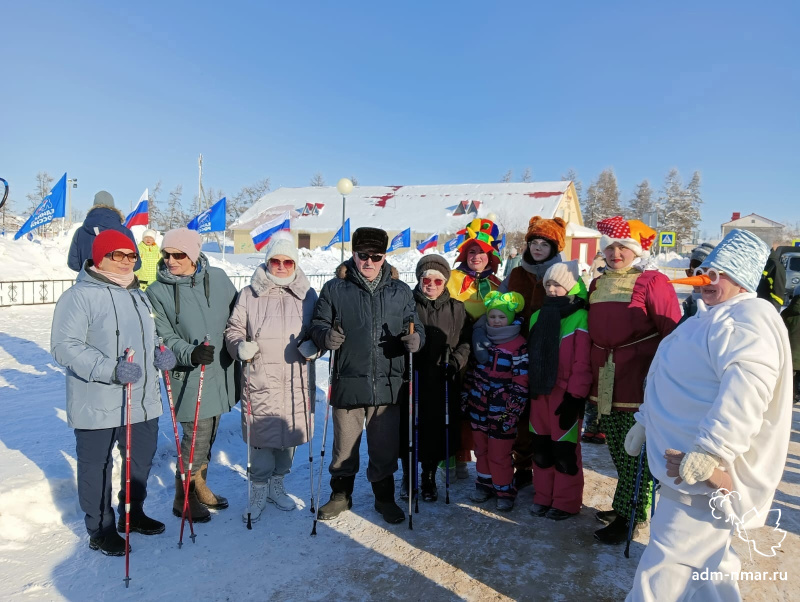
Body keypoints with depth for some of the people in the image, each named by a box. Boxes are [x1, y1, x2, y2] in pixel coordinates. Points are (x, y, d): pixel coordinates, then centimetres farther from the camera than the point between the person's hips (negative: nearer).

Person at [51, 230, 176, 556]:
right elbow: (64, 346, -19)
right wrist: (111, 369, -29)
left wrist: (160, 354, 0)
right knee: (96, 467, 9)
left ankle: (133, 514, 40)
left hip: (142, 402, 7)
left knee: (142, 459, 18)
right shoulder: (79, 296, -13)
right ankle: (101, 529, 28)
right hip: (96, 405, -7)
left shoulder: (139, 296, 12)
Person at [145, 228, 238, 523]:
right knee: (197, 435, -2)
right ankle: (184, 499, 21)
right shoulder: (157, 291, -7)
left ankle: (199, 486, 38)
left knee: (209, 434, 17)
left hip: (221, 370, 4)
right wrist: (191, 353, -26)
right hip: (189, 375, -4)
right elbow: (164, 337, -10)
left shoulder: (218, 278, -1)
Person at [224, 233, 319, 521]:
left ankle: (277, 484, 34)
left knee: (289, 434, 12)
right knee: (261, 437, 2)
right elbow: (233, 329, 8)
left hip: (296, 382, 2)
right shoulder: (249, 294, 1)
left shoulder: (307, 295, 5)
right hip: (260, 381, -1)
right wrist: (240, 346, -12)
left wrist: (313, 346, -9)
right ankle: (259, 490, 23)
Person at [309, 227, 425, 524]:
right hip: (347, 382, -1)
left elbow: (416, 327, 11)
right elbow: (317, 324, 4)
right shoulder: (335, 289, 2)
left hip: (388, 384, 1)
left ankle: (384, 498, 34)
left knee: (385, 448, 12)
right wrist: (326, 336, -18)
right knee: (344, 446, 13)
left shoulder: (400, 291, 7)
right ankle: (341, 495, 36)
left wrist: (415, 339, -12)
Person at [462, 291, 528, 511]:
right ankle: (485, 484, 33)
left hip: (501, 410, -5)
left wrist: (513, 410, -13)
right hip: (478, 406, 5)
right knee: (481, 448, 16)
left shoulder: (519, 345, -9)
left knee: (499, 454, 1)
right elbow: (471, 371, 14)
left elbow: (521, 382, -10)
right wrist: (465, 396, 13)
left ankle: (504, 491, 19)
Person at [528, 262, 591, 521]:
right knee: (541, 447, 13)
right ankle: (543, 497, 27)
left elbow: (583, 363, -15)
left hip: (565, 394, -6)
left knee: (565, 449, 3)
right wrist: (529, 387, 15)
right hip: (540, 392, 7)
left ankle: (566, 502, 18)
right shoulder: (539, 316, 11)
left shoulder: (580, 318, -11)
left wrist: (575, 397, -16)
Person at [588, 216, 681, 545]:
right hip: (605, 383, 6)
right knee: (618, 452, 16)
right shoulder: (598, 285, 12)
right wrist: (591, 376, 16)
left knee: (633, 454, 5)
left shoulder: (653, 283, -7)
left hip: (638, 385, -6)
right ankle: (625, 508, 33)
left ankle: (627, 517, 20)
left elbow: (672, 335, -9)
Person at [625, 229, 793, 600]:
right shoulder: (710, 317, 17)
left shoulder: (749, 320, -17)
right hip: (688, 467, 11)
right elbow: (676, 383, 24)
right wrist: (644, 422, 24)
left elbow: (745, 393, -33)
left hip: (707, 477, -10)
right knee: (707, 568, 26)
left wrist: (708, 454, -37)